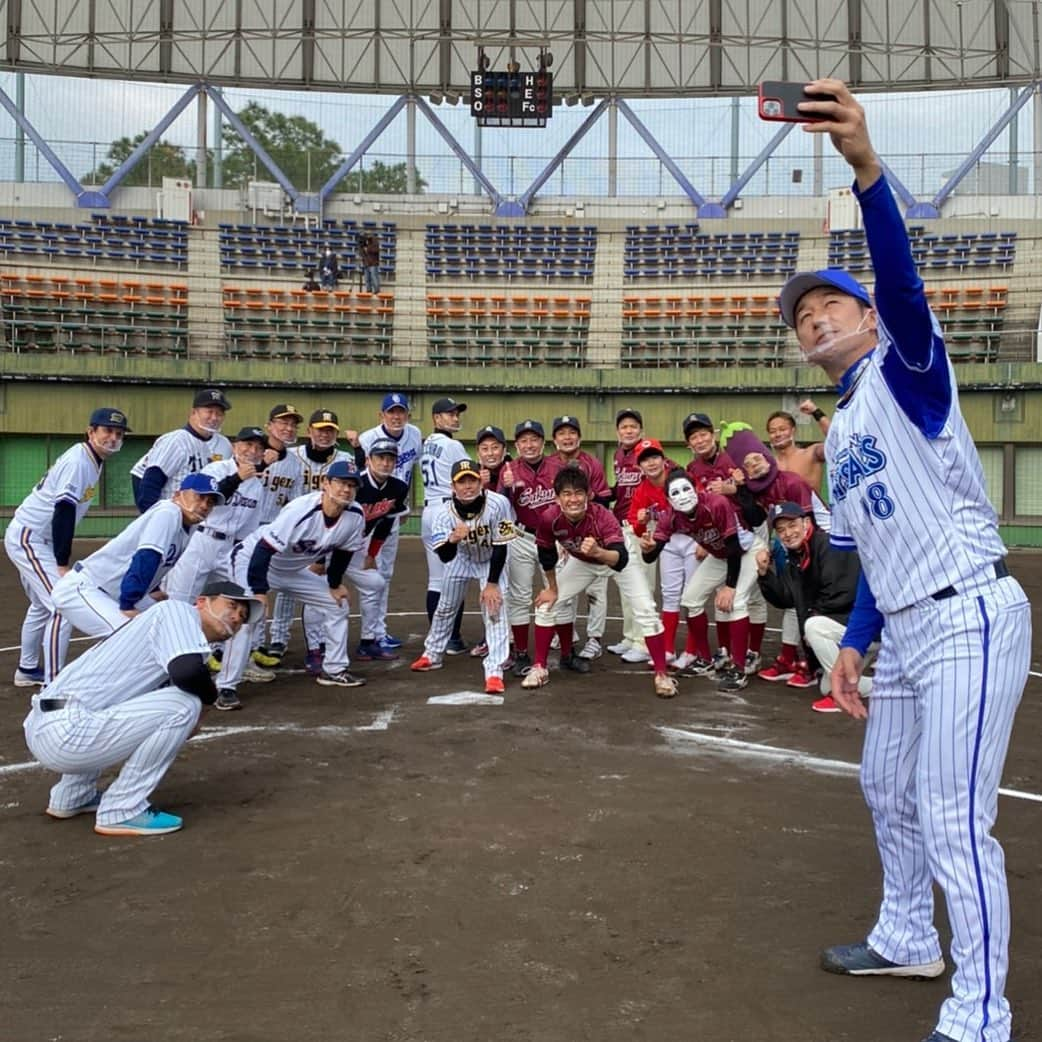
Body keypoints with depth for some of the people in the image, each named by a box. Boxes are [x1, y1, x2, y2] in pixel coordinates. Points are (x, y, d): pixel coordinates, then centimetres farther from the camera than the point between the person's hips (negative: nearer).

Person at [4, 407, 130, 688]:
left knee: (43, 605, 21)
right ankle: (53, 683, -12)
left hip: (35, 540, 10)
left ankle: (28, 670, 34)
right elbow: (63, 511, -27)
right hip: (28, 538, -10)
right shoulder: (78, 460, -20)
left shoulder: (93, 461, 9)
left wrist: (61, 559, 10)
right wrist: (62, 564, -29)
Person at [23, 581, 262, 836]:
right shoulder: (177, 610, -5)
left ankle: (71, 797, 31)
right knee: (185, 704, -14)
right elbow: (187, 671, -23)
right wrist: (210, 694, -3)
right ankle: (121, 812, -5)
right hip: (66, 732, -10)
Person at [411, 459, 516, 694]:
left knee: (495, 608, -16)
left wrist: (492, 583, -23)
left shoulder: (498, 504, -35)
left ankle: (494, 670, -12)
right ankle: (432, 655, 36)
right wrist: (452, 540, -52)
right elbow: (445, 557, -30)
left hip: (492, 560, -3)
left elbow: (500, 547, -25)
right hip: (461, 558, 3)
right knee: (445, 607, 15)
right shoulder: (446, 513, -29)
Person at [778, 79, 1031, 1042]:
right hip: (905, 632, 9)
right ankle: (908, 942, 41)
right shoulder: (839, 437, 18)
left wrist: (865, 165, -40)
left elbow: (902, 281, -26)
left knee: (954, 821, -7)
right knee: (889, 791, 21)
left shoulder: (905, 368, -4)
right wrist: (854, 643, 13)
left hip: (969, 619, -9)